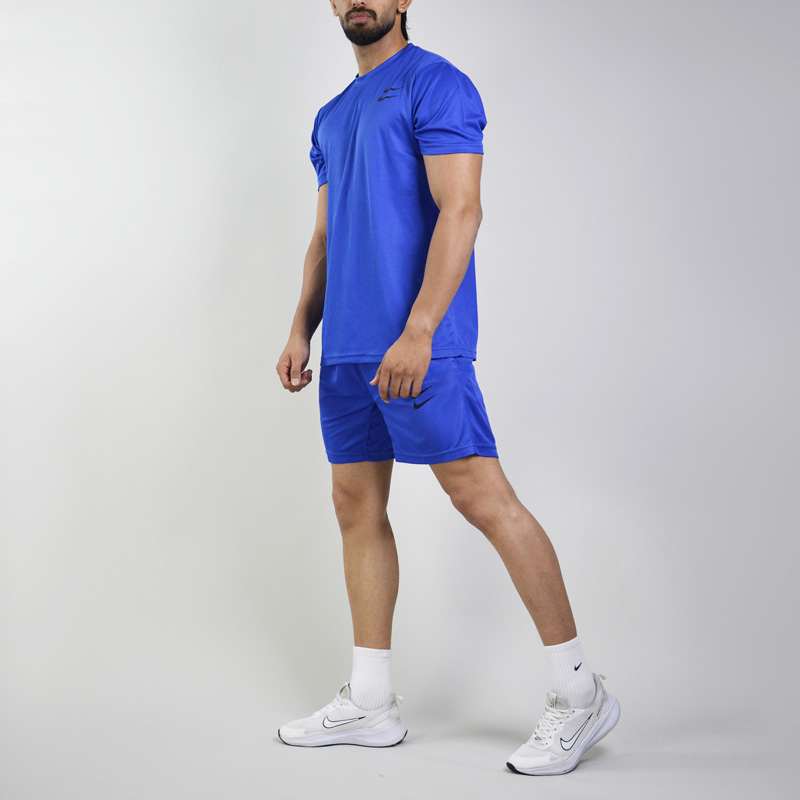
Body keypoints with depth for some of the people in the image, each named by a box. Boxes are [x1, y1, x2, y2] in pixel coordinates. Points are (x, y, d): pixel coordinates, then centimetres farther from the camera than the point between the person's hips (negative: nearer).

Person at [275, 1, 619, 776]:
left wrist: (418, 332, -23)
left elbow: (460, 210, -15)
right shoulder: (332, 117, 22)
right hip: (346, 350, 9)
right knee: (357, 508, 9)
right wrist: (301, 328, 13)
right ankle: (369, 701, 19)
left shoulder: (435, 84, -3)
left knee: (483, 499, -9)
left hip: (418, 343, -9)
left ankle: (578, 692, 1)